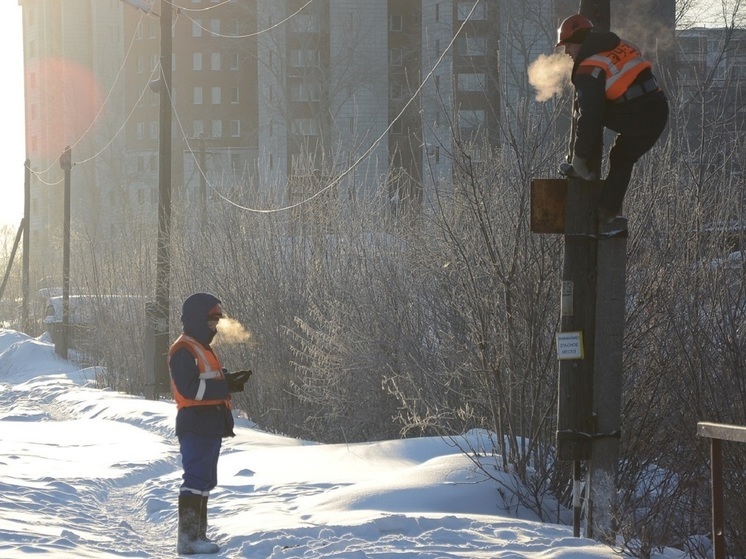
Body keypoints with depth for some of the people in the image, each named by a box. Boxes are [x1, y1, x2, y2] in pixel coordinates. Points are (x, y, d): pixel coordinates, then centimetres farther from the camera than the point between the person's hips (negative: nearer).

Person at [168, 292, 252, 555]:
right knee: (196, 480, -12)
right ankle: (188, 538, -11)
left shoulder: (202, 349, 21)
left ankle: (198, 534, 21)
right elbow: (190, 387, -22)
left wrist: (231, 380, 3)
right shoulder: (184, 350, -12)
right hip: (196, 425, -11)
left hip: (210, 426, 11)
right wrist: (227, 386, -20)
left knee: (204, 482, 14)